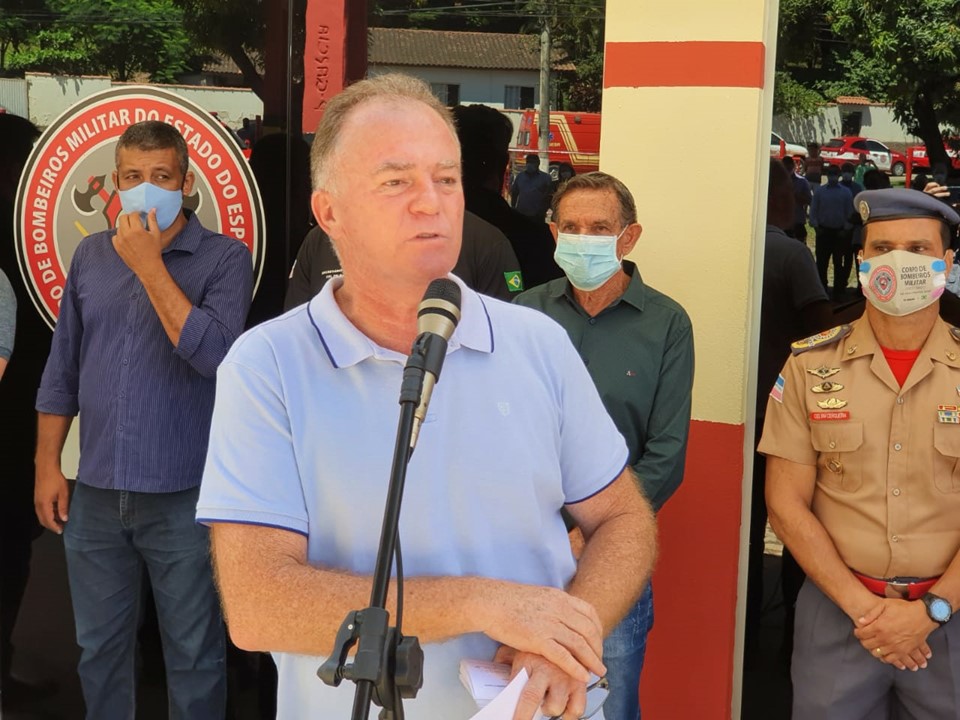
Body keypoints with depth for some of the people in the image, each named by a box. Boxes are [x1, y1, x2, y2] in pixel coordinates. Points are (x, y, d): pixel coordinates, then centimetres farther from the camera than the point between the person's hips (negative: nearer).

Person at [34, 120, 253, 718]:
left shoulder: (225, 258, -5)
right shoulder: (91, 256, 8)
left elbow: (213, 353, -20)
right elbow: (62, 370, 12)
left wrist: (149, 264, -17)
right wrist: (48, 466, 8)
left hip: (185, 495, -4)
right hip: (96, 493, 4)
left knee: (194, 654, 8)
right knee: (100, 648, 16)